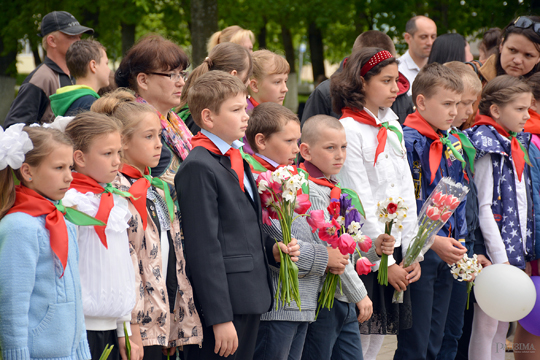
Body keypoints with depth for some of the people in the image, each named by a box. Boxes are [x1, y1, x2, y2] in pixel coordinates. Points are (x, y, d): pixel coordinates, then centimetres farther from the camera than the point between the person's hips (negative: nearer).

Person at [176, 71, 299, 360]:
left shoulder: (236, 160, 17)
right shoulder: (198, 168, -14)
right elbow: (204, 248, -18)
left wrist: (272, 249, 6)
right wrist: (220, 317, -20)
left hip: (250, 299, 9)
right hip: (221, 302, -9)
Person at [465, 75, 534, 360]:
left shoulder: (517, 145, 12)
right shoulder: (487, 148, -12)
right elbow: (484, 208, -15)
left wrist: (526, 253, 13)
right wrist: (500, 258, -18)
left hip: (515, 250, 8)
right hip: (494, 251, -8)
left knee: (503, 326, 12)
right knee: (487, 324, -2)